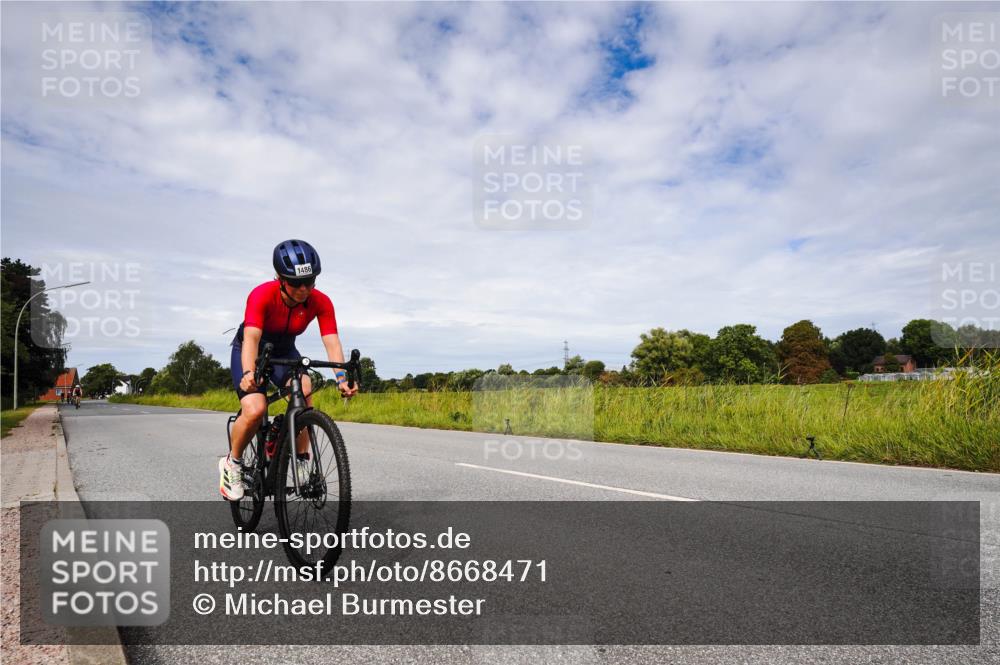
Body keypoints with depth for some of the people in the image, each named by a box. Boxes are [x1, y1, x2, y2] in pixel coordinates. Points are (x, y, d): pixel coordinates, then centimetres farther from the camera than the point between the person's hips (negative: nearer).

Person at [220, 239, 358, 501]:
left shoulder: (320, 302, -23)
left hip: (285, 352, 2)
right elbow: (251, 338, -42)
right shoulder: (262, 295, -31)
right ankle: (232, 463, 4)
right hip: (249, 351, -2)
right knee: (255, 410, -26)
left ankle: (302, 462, -15)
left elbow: (332, 342, -30)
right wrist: (248, 373, -60)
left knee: (304, 389, -30)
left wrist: (341, 378, -46)